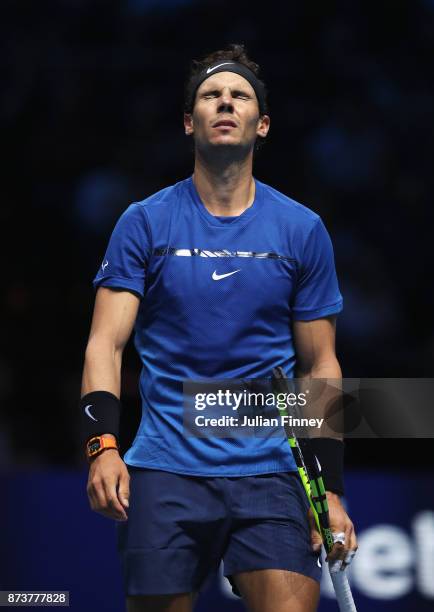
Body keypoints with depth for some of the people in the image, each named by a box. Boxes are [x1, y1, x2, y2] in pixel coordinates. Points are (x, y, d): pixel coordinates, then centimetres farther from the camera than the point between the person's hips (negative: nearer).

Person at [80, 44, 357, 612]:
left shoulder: (303, 230, 7)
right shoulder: (145, 222, 4)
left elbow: (320, 365, 11)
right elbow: (106, 343, 0)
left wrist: (331, 490, 5)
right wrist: (103, 445, -17)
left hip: (270, 470, 0)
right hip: (164, 469, 0)